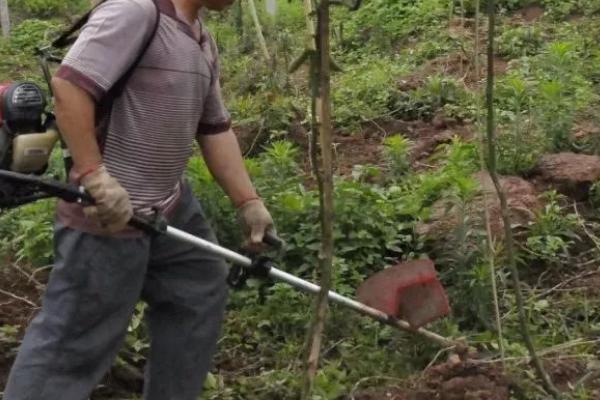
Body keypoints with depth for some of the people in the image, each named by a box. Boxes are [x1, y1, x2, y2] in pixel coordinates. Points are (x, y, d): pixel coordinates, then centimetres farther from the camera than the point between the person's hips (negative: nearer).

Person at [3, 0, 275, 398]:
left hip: (172, 205, 10)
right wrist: (95, 176, -26)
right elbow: (69, 87, -26)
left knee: (200, 292, 21)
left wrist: (249, 204, 11)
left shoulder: (203, 43, 12)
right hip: (111, 210, -10)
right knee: (75, 339, -2)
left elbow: (216, 131, 15)